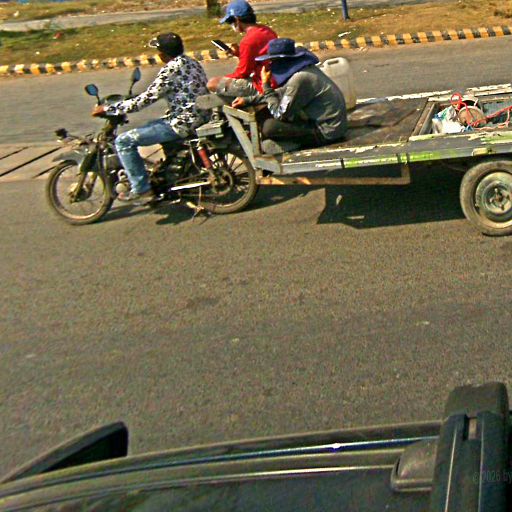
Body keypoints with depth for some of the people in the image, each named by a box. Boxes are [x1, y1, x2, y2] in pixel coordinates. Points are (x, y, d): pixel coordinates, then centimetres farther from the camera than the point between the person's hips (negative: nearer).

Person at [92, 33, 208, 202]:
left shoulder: (171, 69, -17)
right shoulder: (191, 62, 12)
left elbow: (147, 99, -18)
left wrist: (108, 109, -12)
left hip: (182, 122, -10)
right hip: (198, 117, 10)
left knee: (124, 141, -7)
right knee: (147, 128, 30)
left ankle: (141, 189, -5)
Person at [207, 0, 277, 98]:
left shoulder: (248, 40, -20)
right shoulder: (267, 31, 7)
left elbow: (243, 73, -13)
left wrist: (224, 79, 4)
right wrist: (239, 53, 10)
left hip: (262, 87, -10)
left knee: (212, 84, -9)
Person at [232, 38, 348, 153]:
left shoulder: (299, 79, -23)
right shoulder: (303, 69, 6)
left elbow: (280, 114, -18)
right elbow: (281, 93, 20)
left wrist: (266, 84, -10)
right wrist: (248, 100, 16)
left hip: (326, 133, -9)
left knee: (268, 127, -16)